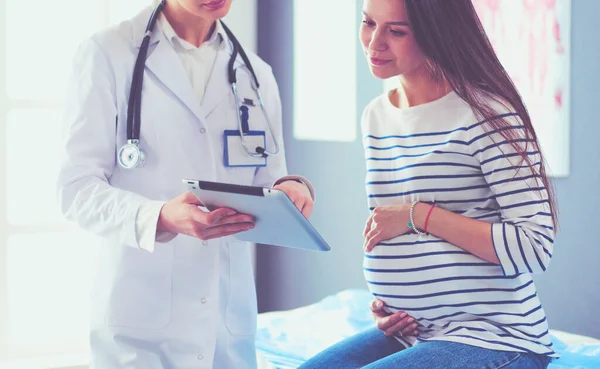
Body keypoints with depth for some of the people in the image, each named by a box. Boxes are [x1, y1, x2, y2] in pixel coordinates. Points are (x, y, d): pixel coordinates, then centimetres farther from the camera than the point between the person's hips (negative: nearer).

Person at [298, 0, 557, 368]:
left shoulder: (486, 112, -14)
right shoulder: (376, 116, 9)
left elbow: (536, 248, -19)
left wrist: (418, 215, -19)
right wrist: (382, 303, 3)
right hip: (409, 333, 7)